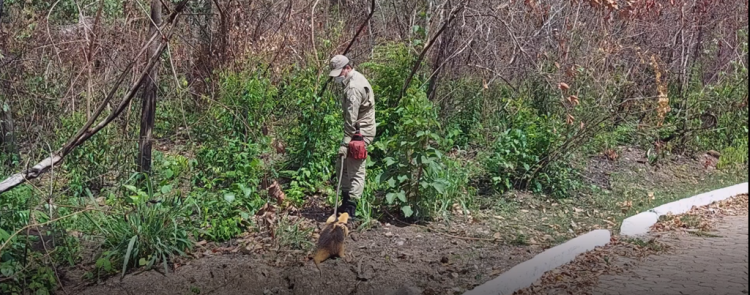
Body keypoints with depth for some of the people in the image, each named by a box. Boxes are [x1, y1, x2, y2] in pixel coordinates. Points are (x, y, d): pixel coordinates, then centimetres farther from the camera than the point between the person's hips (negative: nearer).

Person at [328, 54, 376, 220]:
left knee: (356, 171, -10)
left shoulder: (354, 87, -19)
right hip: (359, 131, 10)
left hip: (360, 133, -10)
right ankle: (346, 203, 21)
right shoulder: (354, 80, 14)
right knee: (342, 167, 15)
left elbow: (351, 118, -25)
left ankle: (350, 210, -10)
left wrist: (345, 142, -27)